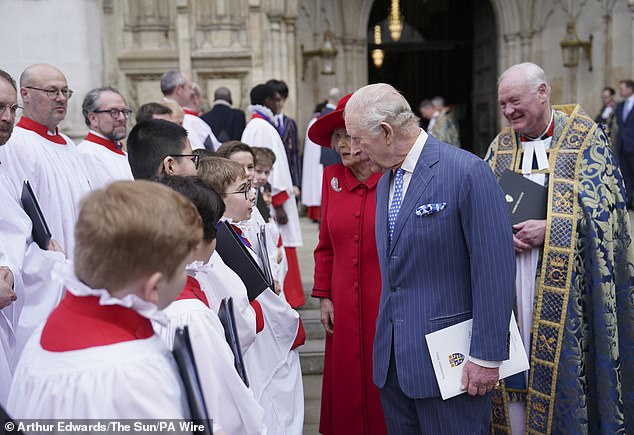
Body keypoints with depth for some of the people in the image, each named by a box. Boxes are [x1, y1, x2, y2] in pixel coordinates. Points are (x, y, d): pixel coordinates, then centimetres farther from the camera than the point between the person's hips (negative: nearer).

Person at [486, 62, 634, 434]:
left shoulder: (585, 137, -1)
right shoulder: (502, 145, 12)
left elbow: (603, 203, -8)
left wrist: (550, 230, -18)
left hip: (564, 280, -3)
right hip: (511, 282, 4)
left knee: (561, 363, 1)